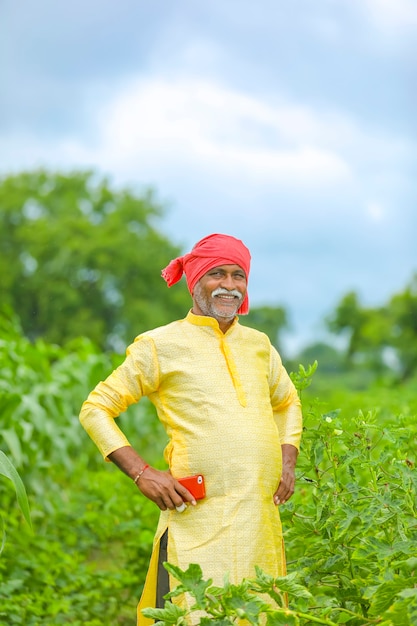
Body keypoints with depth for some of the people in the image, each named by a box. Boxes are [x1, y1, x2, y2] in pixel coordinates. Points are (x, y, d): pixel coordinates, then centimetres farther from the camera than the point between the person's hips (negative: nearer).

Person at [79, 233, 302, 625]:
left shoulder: (258, 345, 15)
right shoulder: (162, 346, 0)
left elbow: (287, 402, 33)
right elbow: (96, 409, 2)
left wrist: (288, 460, 15)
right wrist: (142, 474, -8)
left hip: (262, 518, 5)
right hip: (198, 518, -5)